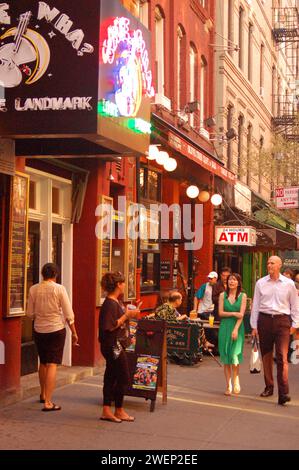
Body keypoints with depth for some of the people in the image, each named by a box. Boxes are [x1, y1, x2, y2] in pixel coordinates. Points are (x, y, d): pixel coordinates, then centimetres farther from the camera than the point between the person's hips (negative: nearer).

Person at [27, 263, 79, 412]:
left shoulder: (33, 289, -3)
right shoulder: (59, 289, -11)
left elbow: (30, 313, 3)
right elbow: (69, 314, -9)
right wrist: (74, 333, 0)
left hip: (39, 330, 4)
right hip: (56, 329, -4)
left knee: (43, 363, 20)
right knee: (52, 365, -3)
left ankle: (43, 395, 37)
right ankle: (48, 402, -7)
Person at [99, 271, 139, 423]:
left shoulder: (115, 302, 12)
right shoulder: (110, 304, -18)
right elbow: (110, 326, -23)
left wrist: (129, 314, 9)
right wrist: (127, 315, -19)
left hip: (116, 345, 10)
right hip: (113, 346, -10)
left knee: (111, 377, 11)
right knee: (124, 377, 0)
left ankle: (106, 411, 16)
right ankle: (119, 411, 12)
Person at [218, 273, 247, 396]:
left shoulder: (243, 296, 2)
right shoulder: (223, 295, 8)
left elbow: (241, 314, -5)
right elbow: (220, 313, 2)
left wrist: (236, 329, -14)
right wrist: (234, 313, -10)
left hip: (237, 327, -2)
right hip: (225, 327, 2)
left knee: (234, 355, -11)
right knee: (226, 358, 2)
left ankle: (236, 380, 12)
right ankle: (228, 386, 9)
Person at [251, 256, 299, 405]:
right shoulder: (260, 283, 6)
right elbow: (255, 305, 9)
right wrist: (254, 326, 7)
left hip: (282, 321, -2)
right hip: (264, 320, 3)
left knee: (282, 357, -11)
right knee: (266, 356, 10)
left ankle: (283, 393, -15)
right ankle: (268, 387, 24)